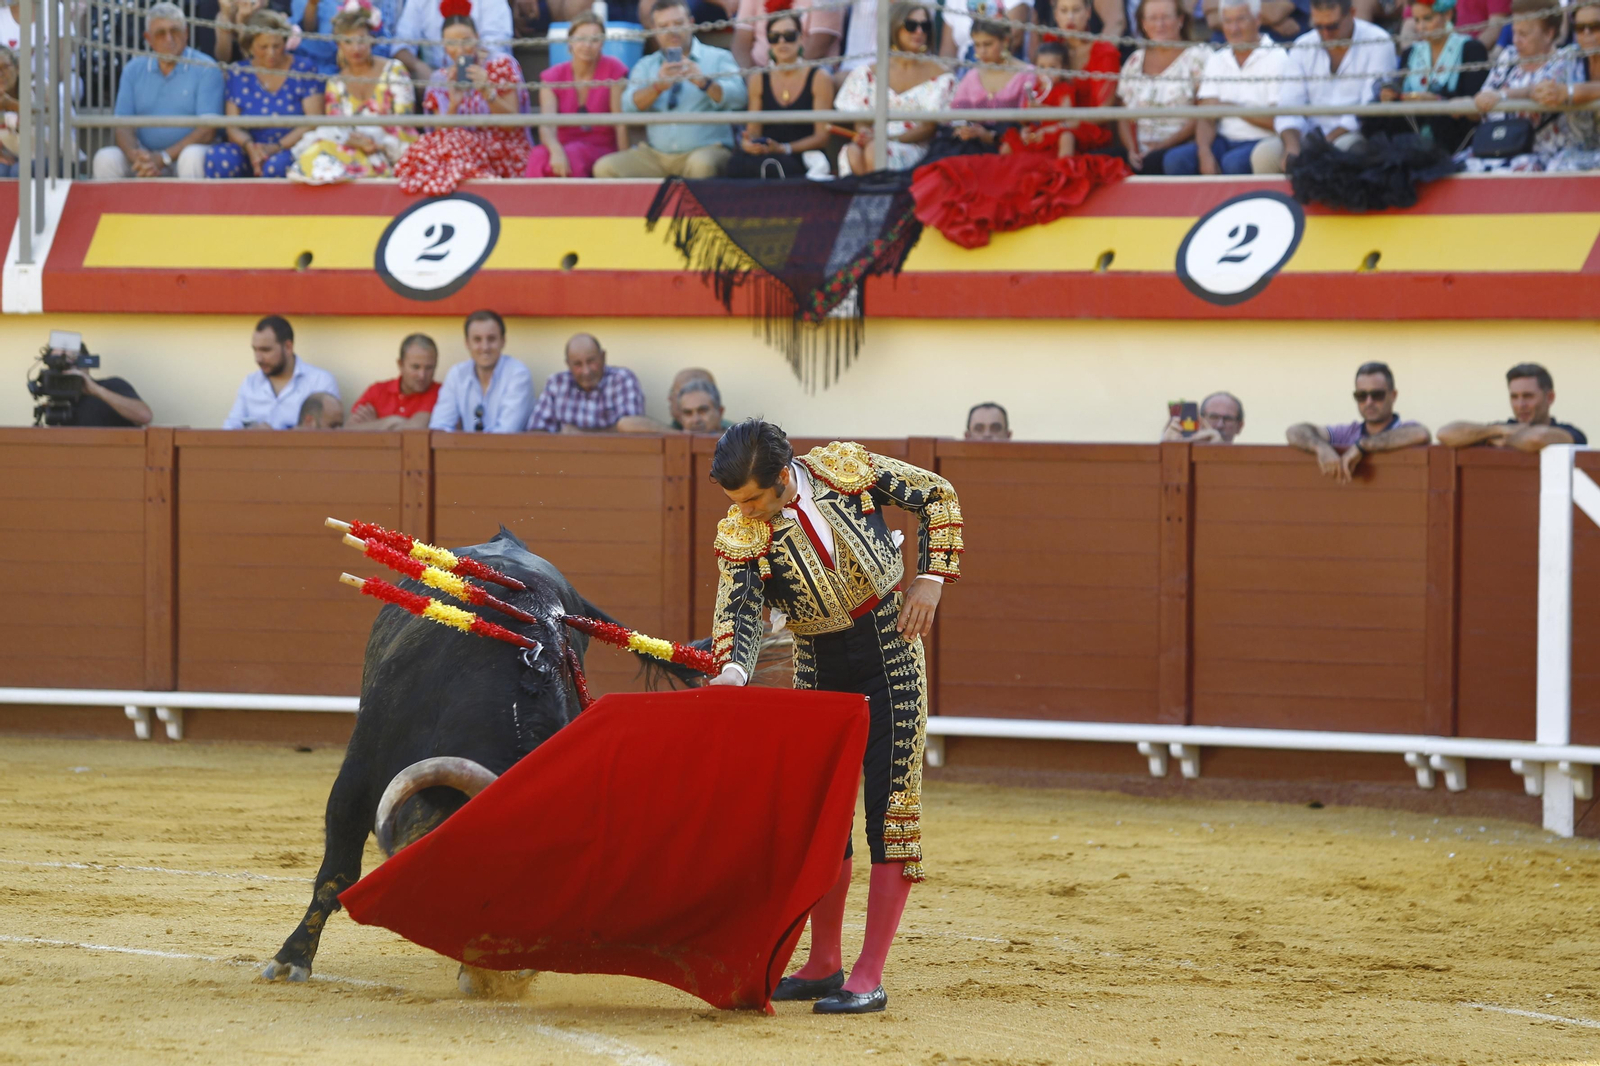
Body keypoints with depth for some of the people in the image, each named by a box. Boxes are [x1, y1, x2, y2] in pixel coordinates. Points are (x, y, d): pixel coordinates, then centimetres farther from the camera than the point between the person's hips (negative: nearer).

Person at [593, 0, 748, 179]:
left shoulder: (718, 58, 8)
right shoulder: (646, 65, 17)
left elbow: (738, 98, -8)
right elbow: (629, 106, -1)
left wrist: (704, 83, -27)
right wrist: (658, 86, -20)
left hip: (706, 148, -4)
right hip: (655, 154, 4)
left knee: (702, 164, -39)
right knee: (605, 167, -19)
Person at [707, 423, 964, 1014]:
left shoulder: (846, 468, -15)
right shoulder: (740, 534, -13)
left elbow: (937, 495, -2)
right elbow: (738, 609, -26)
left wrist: (931, 578, -12)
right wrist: (732, 668, -46)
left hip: (890, 650, -3)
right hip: (818, 667, 3)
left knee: (891, 803, -8)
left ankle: (870, 977, -11)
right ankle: (824, 965, 20)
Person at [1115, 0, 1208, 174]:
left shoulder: (1196, 58, 4)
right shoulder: (1135, 62, 19)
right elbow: (1124, 117, 14)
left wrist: (1163, 145, -13)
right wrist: (1132, 150, -5)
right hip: (1141, 151, 4)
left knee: (1153, 162, -37)